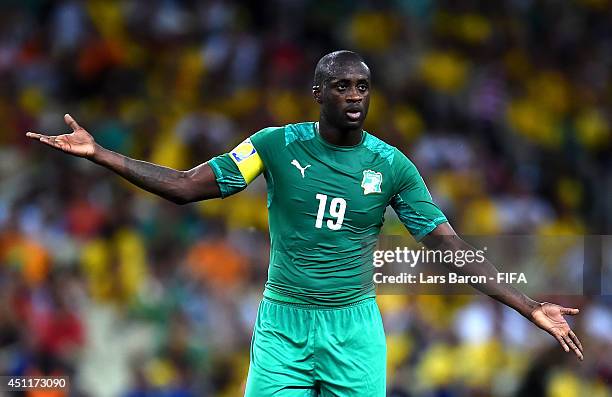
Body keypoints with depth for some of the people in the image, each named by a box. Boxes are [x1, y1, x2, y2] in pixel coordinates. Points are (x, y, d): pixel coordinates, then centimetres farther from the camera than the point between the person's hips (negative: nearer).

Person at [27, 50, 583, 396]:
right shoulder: (277, 146, -3)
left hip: (354, 329, 1)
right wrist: (98, 154, -13)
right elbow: (185, 186, -4)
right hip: (283, 324, 0)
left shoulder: (390, 165, -1)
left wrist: (531, 308, -4)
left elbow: (449, 246, 1)